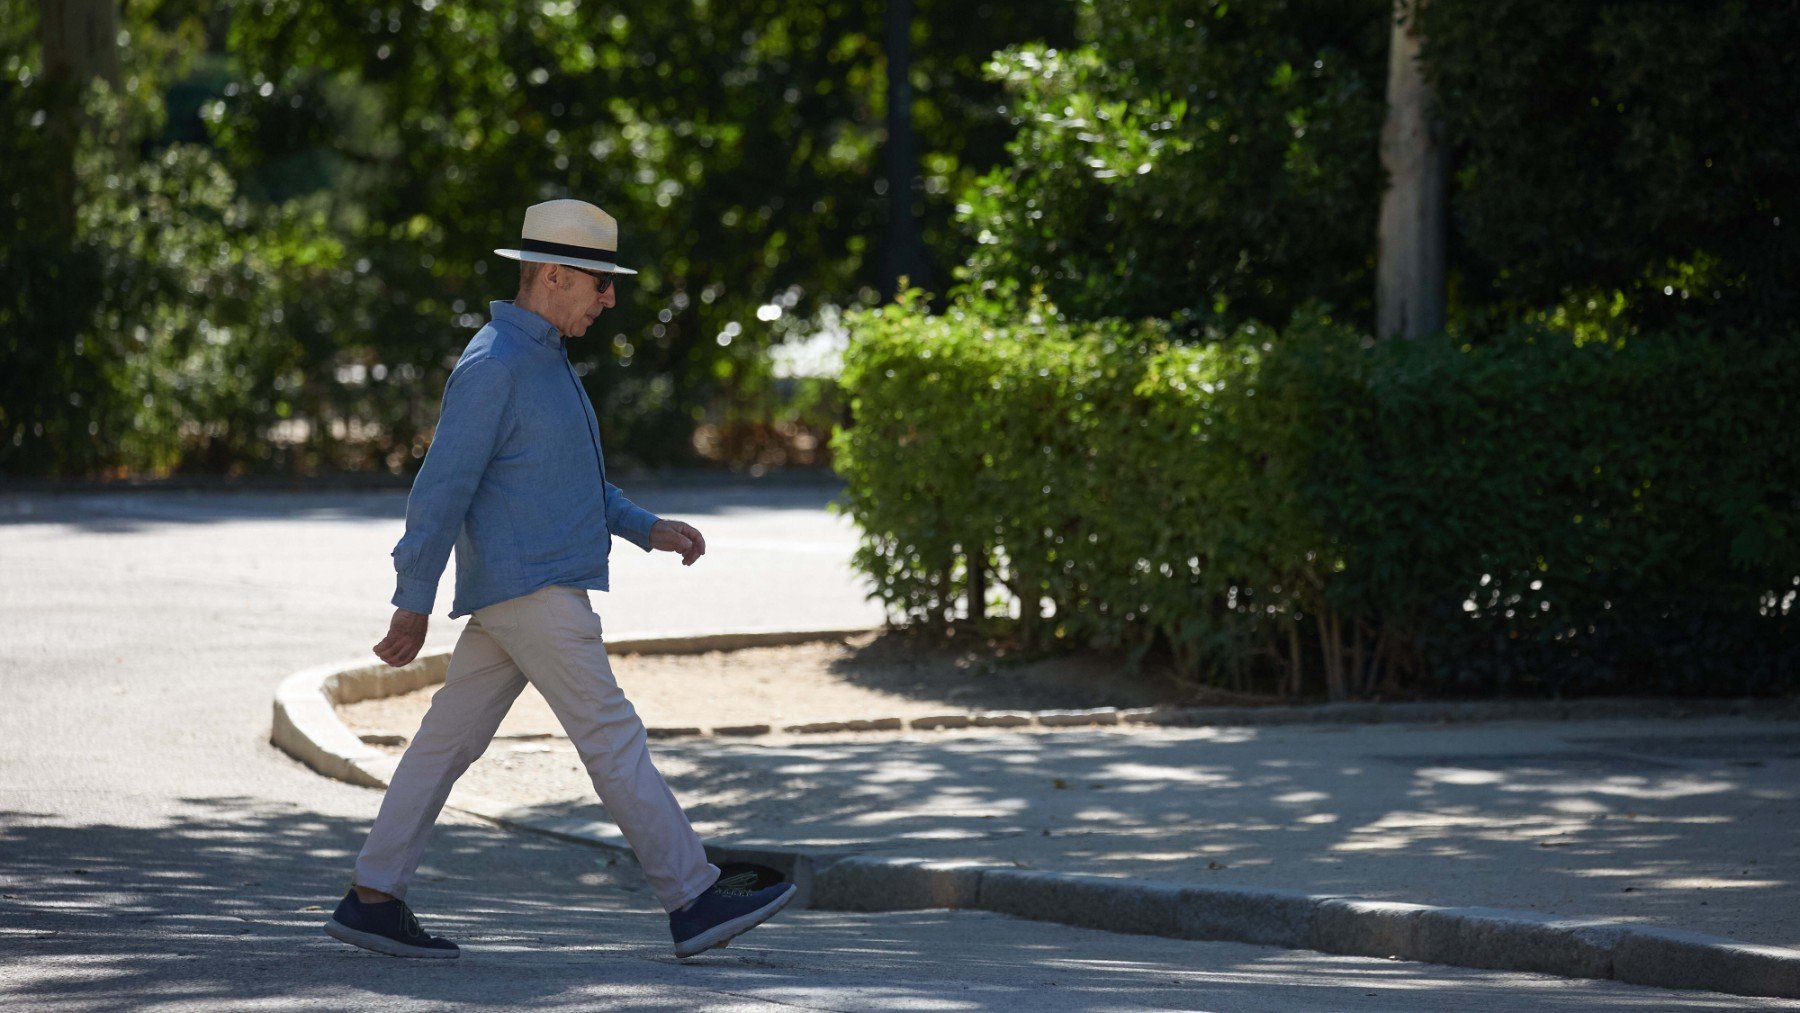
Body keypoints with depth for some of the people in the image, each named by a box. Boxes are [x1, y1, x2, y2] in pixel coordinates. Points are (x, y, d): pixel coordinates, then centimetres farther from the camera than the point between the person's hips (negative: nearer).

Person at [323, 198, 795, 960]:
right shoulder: (493, 365, -15)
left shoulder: (540, 360, 18)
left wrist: (648, 529, 16)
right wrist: (413, 605, -17)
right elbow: (443, 487, -16)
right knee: (614, 739, -9)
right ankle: (694, 904, -8)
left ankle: (371, 901, 11)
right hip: (530, 589, -10)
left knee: (450, 740, 9)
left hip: (535, 593, 10)